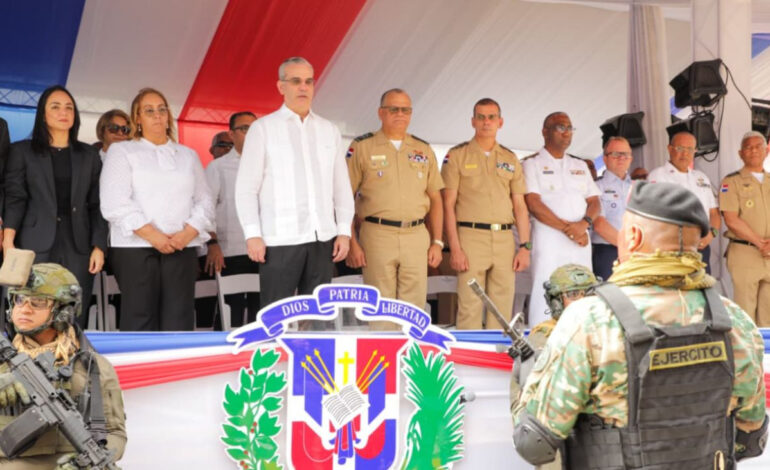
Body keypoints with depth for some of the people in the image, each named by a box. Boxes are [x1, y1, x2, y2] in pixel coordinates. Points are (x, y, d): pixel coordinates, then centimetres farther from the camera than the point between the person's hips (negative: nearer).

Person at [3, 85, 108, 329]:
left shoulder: (89, 155, 16)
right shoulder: (22, 151, 10)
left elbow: (97, 205, 12)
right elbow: (14, 198, 1)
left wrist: (99, 246, 0)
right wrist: (8, 241, -13)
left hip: (78, 247, 2)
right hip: (37, 247, -2)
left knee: (75, 321, -4)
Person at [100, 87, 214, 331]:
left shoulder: (188, 155, 20)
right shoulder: (121, 151, 10)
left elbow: (204, 201, 12)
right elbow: (115, 203, -3)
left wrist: (187, 233, -6)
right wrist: (153, 235, -13)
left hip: (181, 249, 3)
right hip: (135, 248, -2)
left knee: (179, 324, -3)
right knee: (140, 323, -5)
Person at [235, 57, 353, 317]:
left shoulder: (329, 130, 14)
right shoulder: (262, 128, 2)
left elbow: (342, 186, 14)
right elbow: (246, 188, -1)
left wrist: (344, 231, 6)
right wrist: (252, 234, -9)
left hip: (323, 238, 4)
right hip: (280, 239, -4)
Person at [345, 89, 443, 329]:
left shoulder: (424, 150, 14)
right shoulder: (361, 147, 2)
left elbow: (435, 199, 16)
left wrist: (437, 242, 8)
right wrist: (351, 243, -8)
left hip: (417, 236, 3)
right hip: (377, 235, -3)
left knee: (414, 309, 6)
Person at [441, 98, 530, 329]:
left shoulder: (511, 159, 15)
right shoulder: (457, 155, 3)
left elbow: (520, 206, 14)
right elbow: (448, 205, -2)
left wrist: (524, 247, 4)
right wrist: (455, 248, -10)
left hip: (504, 239, 4)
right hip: (471, 237, -4)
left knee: (503, 309, 5)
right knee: (469, 307, -5)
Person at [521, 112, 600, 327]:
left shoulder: (580, 166, 21)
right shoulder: (532, 164, 4)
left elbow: (594, 202, 14)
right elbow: (533, 204, -8)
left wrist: (584, 224, -8)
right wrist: (568, 228, -12)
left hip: (581, 242, 5)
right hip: (549, 242, -5)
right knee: (545, 299, -9)